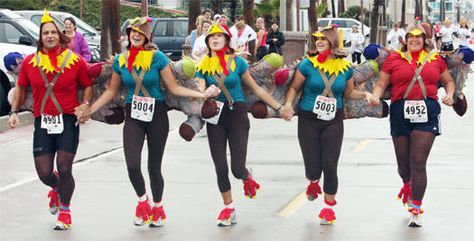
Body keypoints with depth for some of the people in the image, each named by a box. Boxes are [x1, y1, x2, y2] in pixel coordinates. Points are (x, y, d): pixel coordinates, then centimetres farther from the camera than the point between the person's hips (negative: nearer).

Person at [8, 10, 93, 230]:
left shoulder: (75, 61, -1)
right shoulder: (30, 62, 5)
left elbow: (88, 85, 10)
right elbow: (21, 87, 17)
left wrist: (85, 104, -7)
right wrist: (14, 111, 7)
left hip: (68, 121, -2)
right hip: (42, 123, 2)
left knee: (64, 169, -6)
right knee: (44, 173, -1)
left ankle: (64, 210, 16)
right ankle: (56, 189, 37)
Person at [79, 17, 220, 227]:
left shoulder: (158, 57, -6)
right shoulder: (120, 60, 3)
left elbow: (174, 87, -4)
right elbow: (112, 91, 12)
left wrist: (201, 94, -16)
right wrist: (90, 110, 6)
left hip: (157, 115, -2)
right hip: (133, 117, 2)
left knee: (154, 166, 4)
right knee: (132, 164, -15)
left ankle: (158, 207, 28)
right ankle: (142, 200, 15)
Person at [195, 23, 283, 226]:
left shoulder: (237, 62, -1)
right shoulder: (203, 65, 3)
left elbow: (255, 88, 3)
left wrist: (278, 107, 2)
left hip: (237, 114, -2)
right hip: (215, 117, 2)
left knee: (237, 168, -9)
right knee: (220, 167, 0)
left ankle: (247, 178, 29)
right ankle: (228, 208, 18)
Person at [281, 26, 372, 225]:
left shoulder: (345, 67, 0)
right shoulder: (308, 64, -6)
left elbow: (349, 92, 13)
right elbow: (294, 88, 1)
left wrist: (364, 94, -4)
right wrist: (288, 104, -17)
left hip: (333, 121, 1)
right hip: (308, 121, -1)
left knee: (330, 165, -5)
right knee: (313, 167, -2)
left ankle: (329, 206, 17)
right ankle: (313, 182, 39)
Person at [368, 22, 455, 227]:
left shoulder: (435, 59, 11)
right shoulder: (394, 58, 7)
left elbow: (448, 81, 23)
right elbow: (381, 84, 6)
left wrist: (449, 95, 3)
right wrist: (375, 97, -14)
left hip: (427, 112, -1)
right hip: (401, 112, 1)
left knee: (418, 162, -9)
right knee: (403, 164, 10)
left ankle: (415, 210, -3)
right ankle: (407, 184, 47)